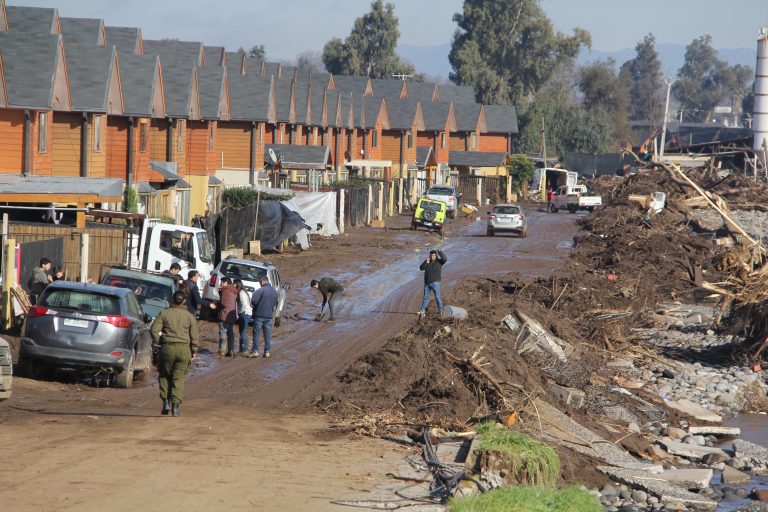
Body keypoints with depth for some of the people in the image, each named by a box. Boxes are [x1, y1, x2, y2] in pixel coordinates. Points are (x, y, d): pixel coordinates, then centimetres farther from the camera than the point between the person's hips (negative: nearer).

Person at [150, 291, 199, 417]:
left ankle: (166, 401, 4)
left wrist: (158, 342, 10)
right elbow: (195, 336, 5)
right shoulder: (189, 316, 5)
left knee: (164, 376, 15)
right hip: (184, 349, 1)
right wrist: (194, 351, 15)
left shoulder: (164, 313, 2)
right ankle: (176, 404, -5)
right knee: (179, 378, 4)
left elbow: (154, 330, -4)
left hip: (167, 348, -1)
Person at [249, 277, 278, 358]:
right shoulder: (274, 291, 9)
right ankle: (267, 351, 8)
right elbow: (275, 304, 16)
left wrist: (253, 305, 2)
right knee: (267, 334, 8)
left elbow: (253, 301, -18)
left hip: (259, 315, -6)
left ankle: (255, 351, -4)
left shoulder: (260, 290, -13)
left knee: (256, 333, 0)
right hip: (269, 315, 6)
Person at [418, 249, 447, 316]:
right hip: (427, 283, 4)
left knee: (437, 297, -2)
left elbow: (445, 259, -22)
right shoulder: (427, 262, 10)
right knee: (425, 297, 9)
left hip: (435, 283, -4)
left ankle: (440, 310, 8)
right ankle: (422, 310, 14)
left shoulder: (439, 261, -3)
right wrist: (426, 262, -13)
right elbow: (421, 268, 0)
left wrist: (439, 252, -18)